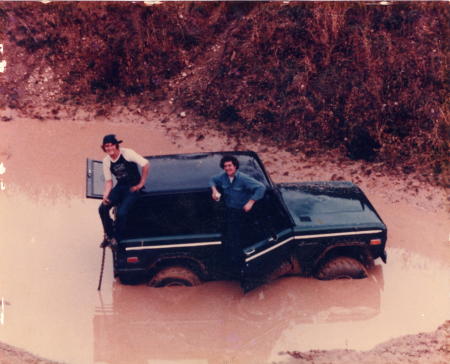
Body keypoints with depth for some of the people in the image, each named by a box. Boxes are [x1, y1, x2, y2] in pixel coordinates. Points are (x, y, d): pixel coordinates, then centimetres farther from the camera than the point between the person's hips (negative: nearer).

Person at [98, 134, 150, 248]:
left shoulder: (127, 153, -15)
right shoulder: (106, 161, 1)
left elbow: (146, 165, -15)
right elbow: (109, 181, 6)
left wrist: (141, 184, -13)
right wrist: (105, 196, -11)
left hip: (133, 187, -5)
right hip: (120, 187, 5)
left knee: (121, 213, -24)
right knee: (103, 208, -15)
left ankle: (117, 238, 0)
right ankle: (109, 235, 5)